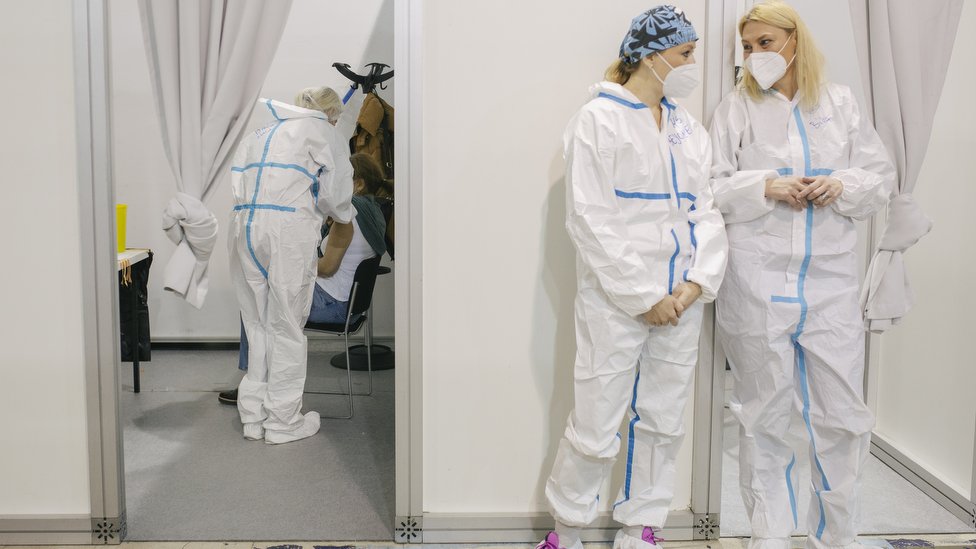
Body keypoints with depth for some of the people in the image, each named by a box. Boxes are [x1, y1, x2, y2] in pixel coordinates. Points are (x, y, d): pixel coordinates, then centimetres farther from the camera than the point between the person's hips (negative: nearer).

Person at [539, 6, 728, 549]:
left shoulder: (688, 127, 13)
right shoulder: (599, 118, -5)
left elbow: (707, 210, 8)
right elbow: (591, 218, -11)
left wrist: (698, 282, -8)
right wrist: (643, 296, -14)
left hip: (681, 301, 6)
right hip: (616, 300, -6)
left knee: (664, 423, 11)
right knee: (596, 429, -2)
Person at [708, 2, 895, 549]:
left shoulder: (840, 102, 9)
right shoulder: (736, 108, 5)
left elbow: (882, 175, 10)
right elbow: (711, 186, 0)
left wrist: (842, 185, -9)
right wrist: (767, 187, -14)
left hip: (830, 281, 2)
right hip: (758, 282, -1)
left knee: (843, 416, 4)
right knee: (765, 418, 8)